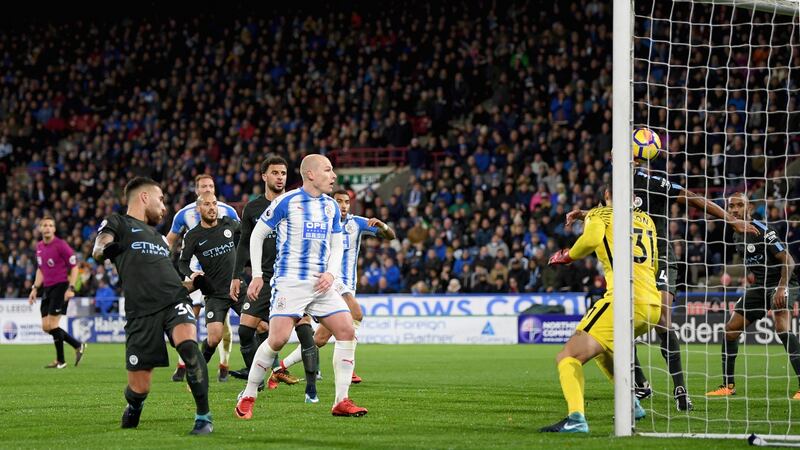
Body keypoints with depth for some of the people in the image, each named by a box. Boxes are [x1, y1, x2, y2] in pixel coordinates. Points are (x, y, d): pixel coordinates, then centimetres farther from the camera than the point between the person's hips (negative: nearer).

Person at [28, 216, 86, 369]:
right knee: (46, 327, 5)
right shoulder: (39, 246, 10)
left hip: (60, 286, -8)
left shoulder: (61, 245, -12)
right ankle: (78, 345, 19)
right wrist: (35, 288, 15)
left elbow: (74, 266, -11)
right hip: (47, 288, 8)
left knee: (52, 324, -10)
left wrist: (71, 288, -18)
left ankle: (60, 361, 4)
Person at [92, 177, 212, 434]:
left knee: (188, 345, -29)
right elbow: (98, 250, -4)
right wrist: (104, 249, -23)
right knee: (139, 388, -3)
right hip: (141, 312, -4)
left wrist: (192, 283, 23)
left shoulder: (158, 236, 31)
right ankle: (133, 409, 33)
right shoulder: (117, 223, 13)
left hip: (174, 300, 4)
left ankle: (204, 416, -21)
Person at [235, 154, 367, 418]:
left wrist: (331, 273, -1)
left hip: (321, 283, 6)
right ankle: (247, 398, 1)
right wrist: (257, 275, -2)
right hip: (289, 282, -6)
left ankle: (341, 401, 0)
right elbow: (257, 235, 2)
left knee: (347, 332, -6)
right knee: (278, 339, -15)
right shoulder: (286, 202, -4)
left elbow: (337, 246, 18)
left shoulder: (331, 207, 12)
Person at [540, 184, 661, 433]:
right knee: (601, 348, 33)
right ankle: (631, 405, 33)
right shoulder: (646, 219, 24)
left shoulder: (598, 214, 8)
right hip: (654, 304, 7)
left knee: (568, 357, -12)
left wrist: (567, 256, 2)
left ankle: (576, 418, -36)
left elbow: (593, 237, -15)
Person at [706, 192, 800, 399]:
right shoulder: (737, 235, 8)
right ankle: (727, 386, 15)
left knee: (782, 327, -31)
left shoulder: (762, 230, -18)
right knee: (730, 329, 4)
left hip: (781, 282, -9)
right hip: (759, 285, 9)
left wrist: (781, 288, -32)